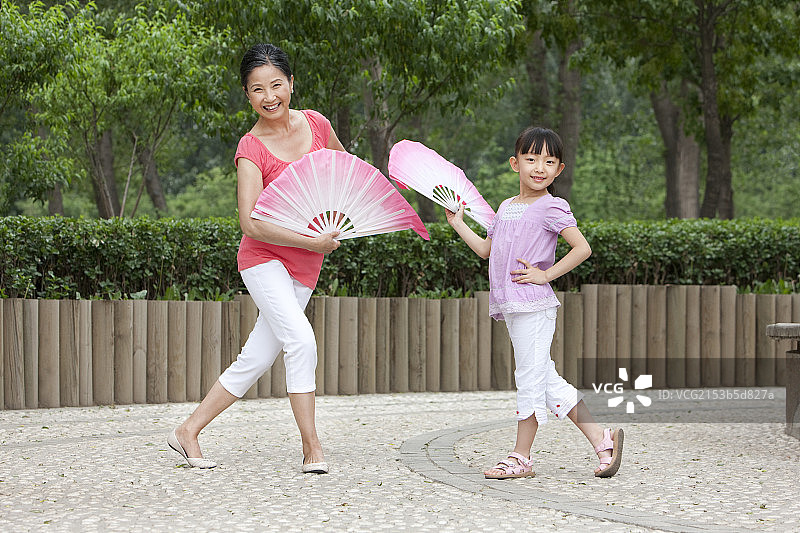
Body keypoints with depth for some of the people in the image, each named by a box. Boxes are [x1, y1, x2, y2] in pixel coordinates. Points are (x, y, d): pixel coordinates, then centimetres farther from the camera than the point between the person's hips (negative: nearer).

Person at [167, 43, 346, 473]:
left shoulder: (315, 124, 0)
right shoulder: (252, 150, -14)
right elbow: (250, 222, -22)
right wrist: (311, 241, -23)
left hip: (304, 264, 5)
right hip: (264, 257, -5)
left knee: (256, 359, 6)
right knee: (301, 340, -23)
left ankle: (188, 431, 18)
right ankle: (312, 448, -14)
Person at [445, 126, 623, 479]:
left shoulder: (551, 208, -6)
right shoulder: (506, 208, 17)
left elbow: (582, 248, -14)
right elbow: (485, 249, 25)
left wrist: (546, 275, -13)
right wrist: (457, 223, 20)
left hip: (534, 305, -8)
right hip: (510, 305, 8)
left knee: (530, 378, -3)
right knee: (547, 380, 9)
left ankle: (521, 457, 4)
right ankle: (602, 439, 15)